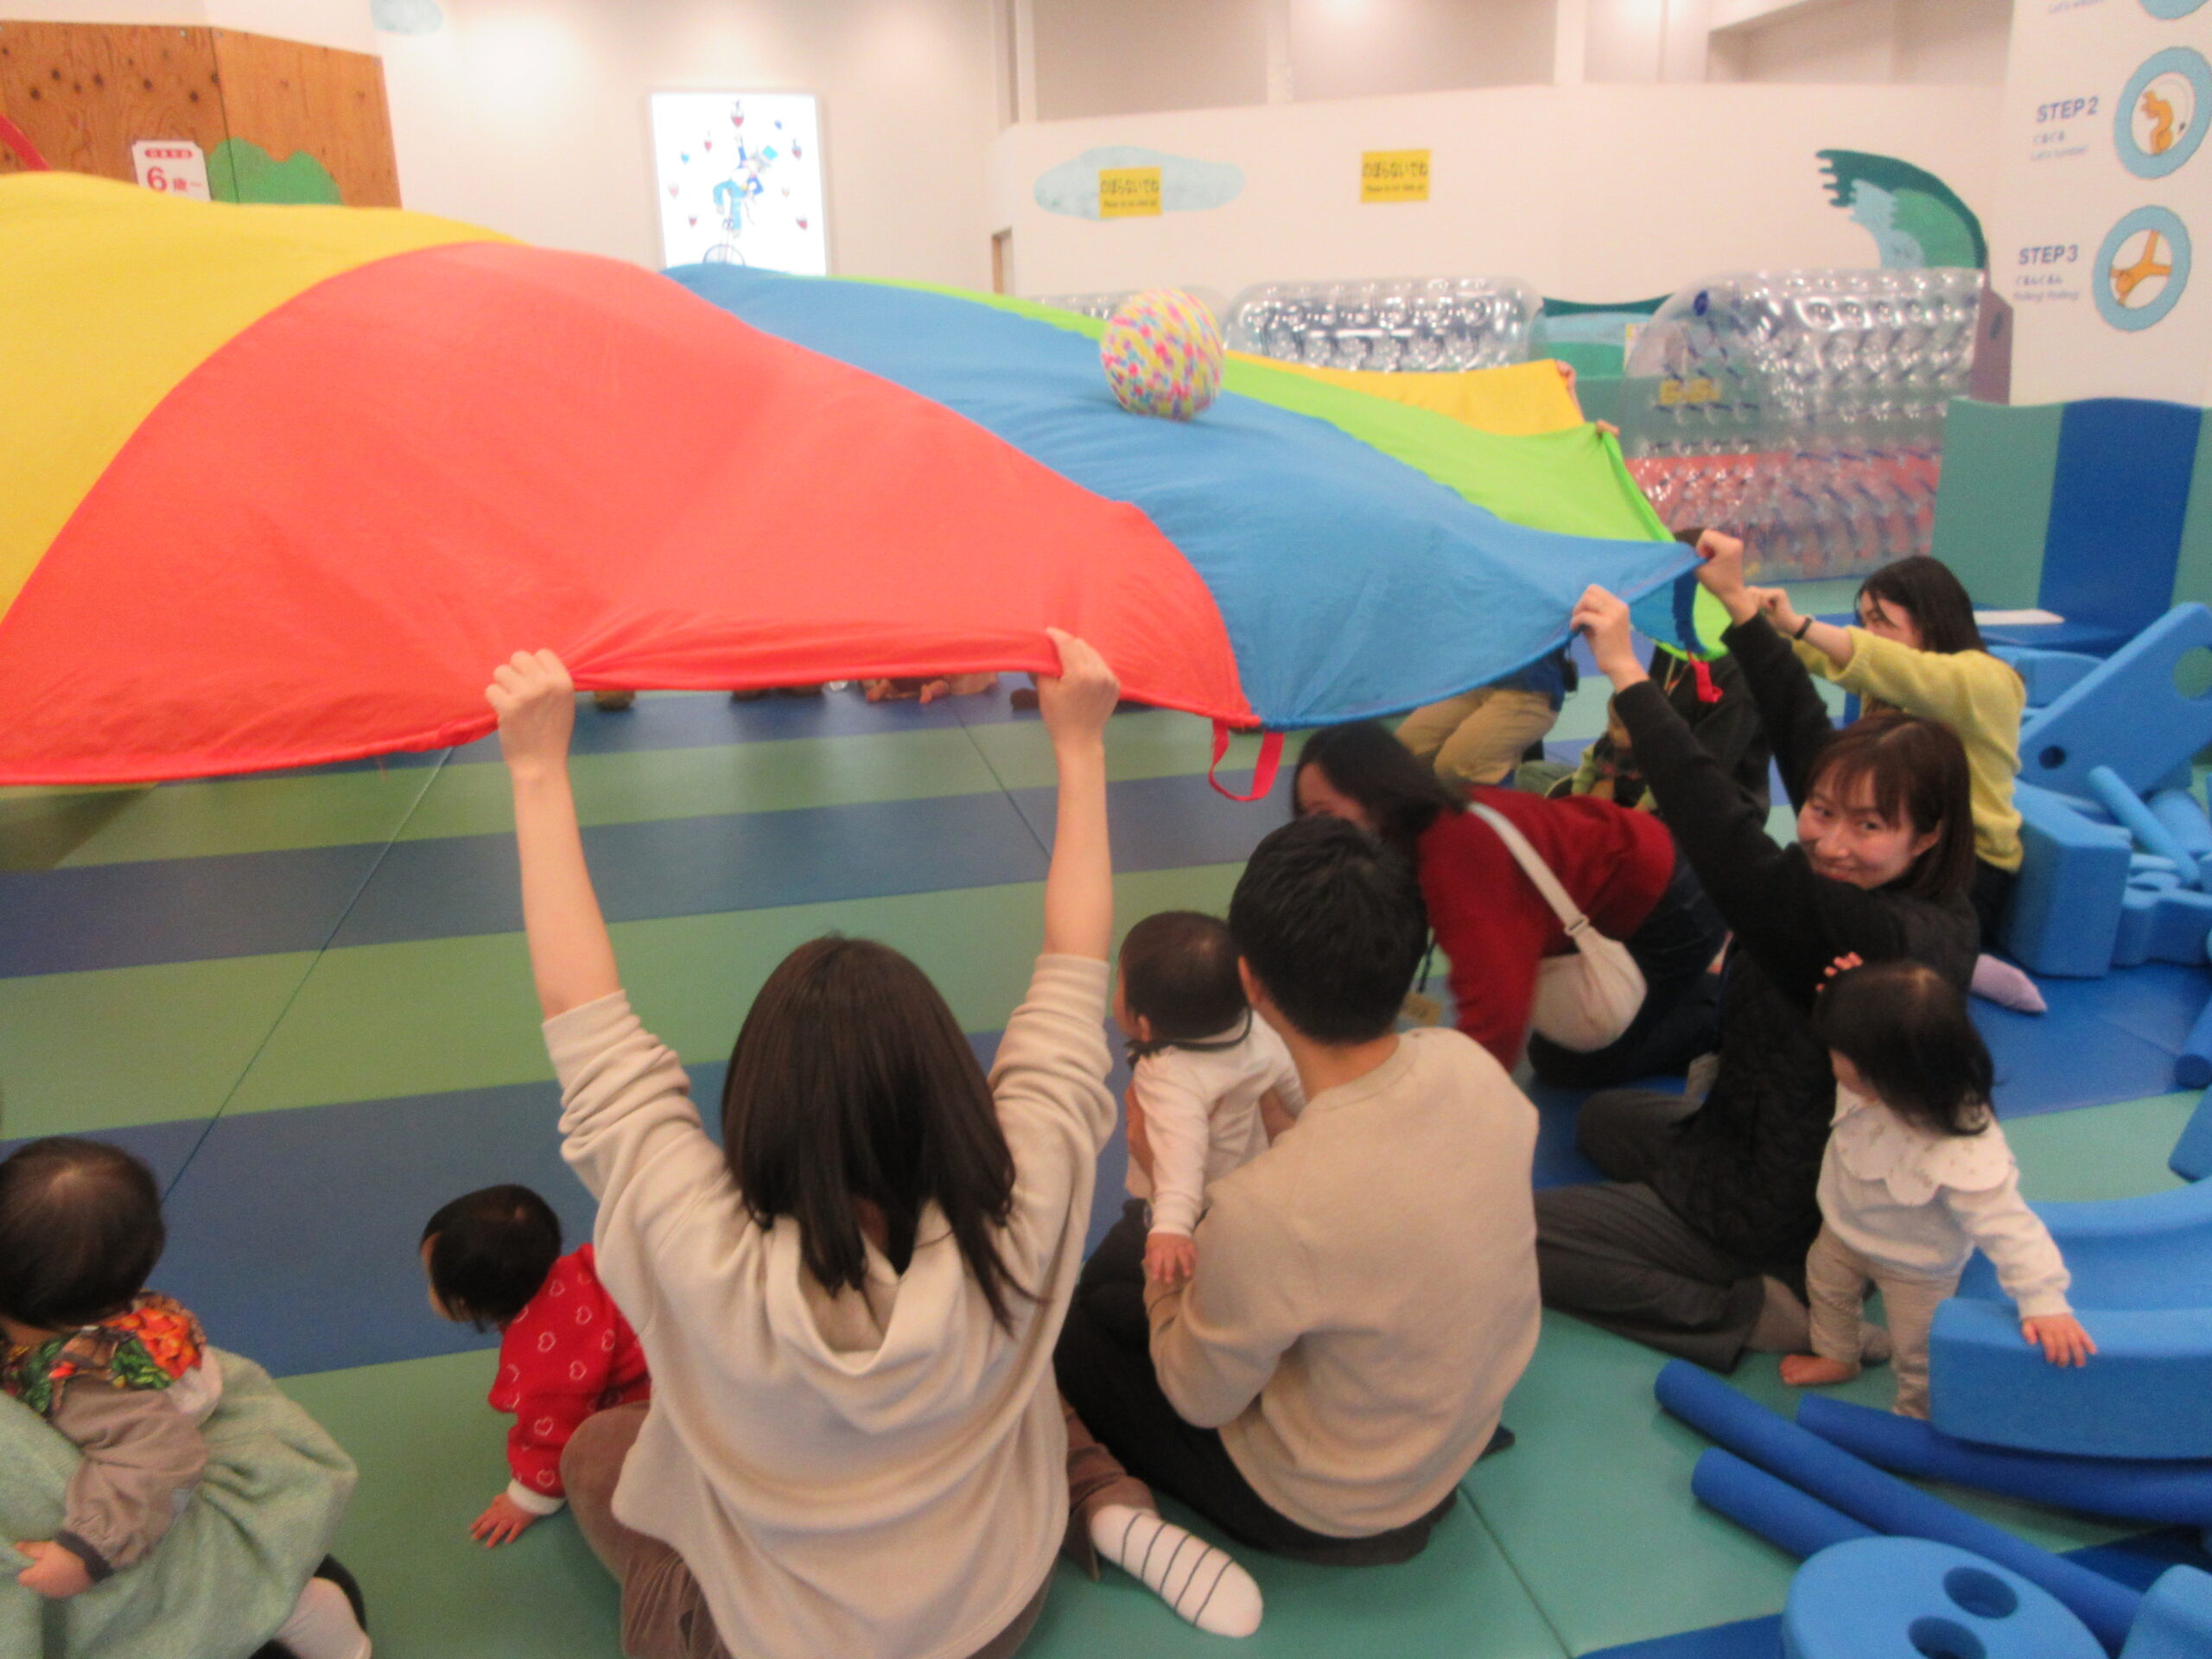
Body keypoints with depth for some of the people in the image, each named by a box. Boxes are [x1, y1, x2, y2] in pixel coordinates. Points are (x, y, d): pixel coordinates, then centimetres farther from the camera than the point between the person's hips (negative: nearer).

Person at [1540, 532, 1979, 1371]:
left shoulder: (1874, 935, -34)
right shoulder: (1934, 913, -8)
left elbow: (1726, 838, -42)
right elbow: (1805, 736, 0)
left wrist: (1626, 671, -37)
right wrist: (1740, 603, 6)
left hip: (1775, 1221, -9)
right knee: (1602, 1119, 32)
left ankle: (1749, 1316, -6)